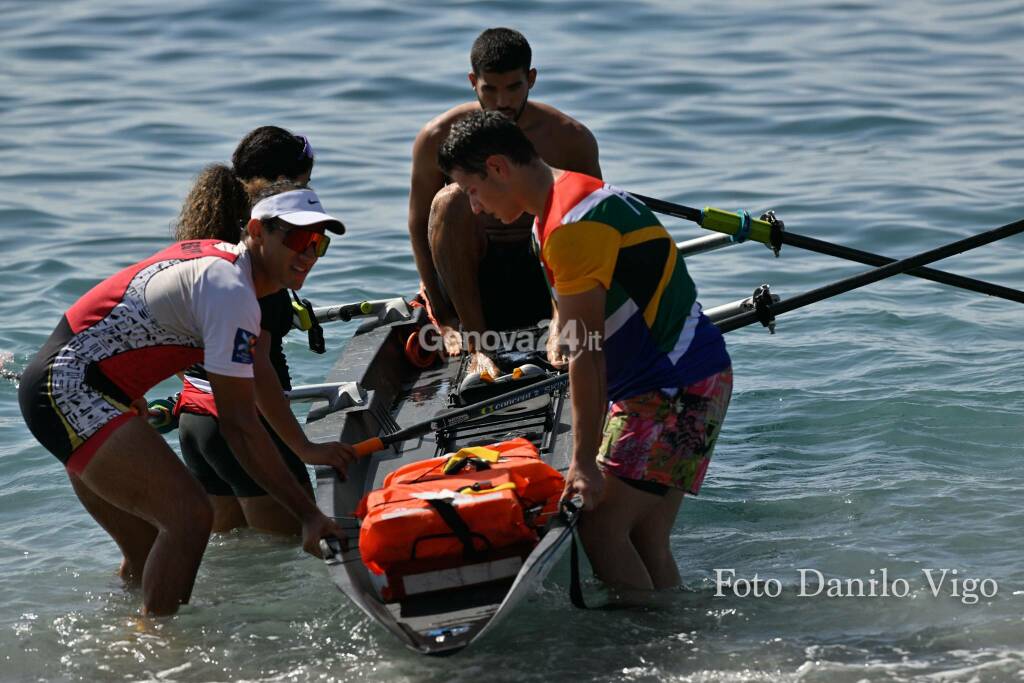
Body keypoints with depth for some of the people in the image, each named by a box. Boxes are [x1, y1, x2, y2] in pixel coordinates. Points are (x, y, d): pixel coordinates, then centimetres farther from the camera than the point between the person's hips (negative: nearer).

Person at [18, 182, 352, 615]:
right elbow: (238, 425, -20)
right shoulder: (231, 291, -18)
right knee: (189, 515, -19)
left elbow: (257, 380, 26)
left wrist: (306, 450, 28)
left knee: (152, 556, 14)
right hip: (70, 390, -11)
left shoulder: (218, 256, 12)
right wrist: (309, 516, -19)